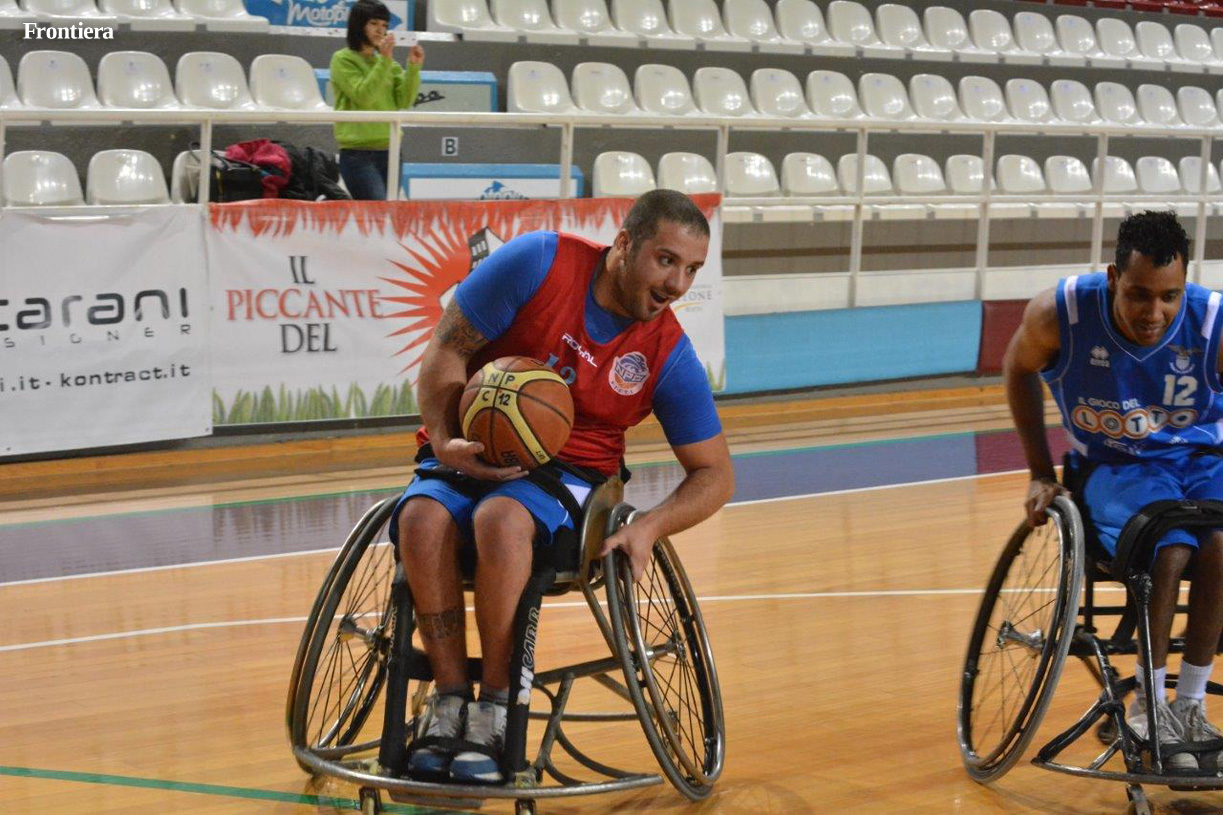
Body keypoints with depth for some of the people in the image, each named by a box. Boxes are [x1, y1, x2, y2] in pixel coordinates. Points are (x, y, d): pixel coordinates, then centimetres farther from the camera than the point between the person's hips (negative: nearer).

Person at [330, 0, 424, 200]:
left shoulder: (387, 62, 16)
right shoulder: (343, 60, -1)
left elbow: (404, 101, 5)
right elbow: (363, 96, -15)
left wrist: (413, 68, -7)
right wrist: (385, 60, -18)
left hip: (389, 150, 6)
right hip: (358, 152, -6)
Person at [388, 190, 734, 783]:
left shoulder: (670, 356, -5)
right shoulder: (540, 262, -11)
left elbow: (714, 474, 3)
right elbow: (447, 350, -5)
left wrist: (648, 527, -15)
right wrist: (446, 441, -20)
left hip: (569, 472, 0)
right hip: (469, 453, 1)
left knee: (501, 518, -36)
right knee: (422, 517, -34)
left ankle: (495, 711, -24)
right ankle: (450, 702, -22)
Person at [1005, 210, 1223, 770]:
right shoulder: (1059, 314, -18)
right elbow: (1019, 369, 4)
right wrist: (1041, 476, 3)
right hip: (1116, 466, -1)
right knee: (1170, 549, -32)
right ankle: (1148, 709, -13)